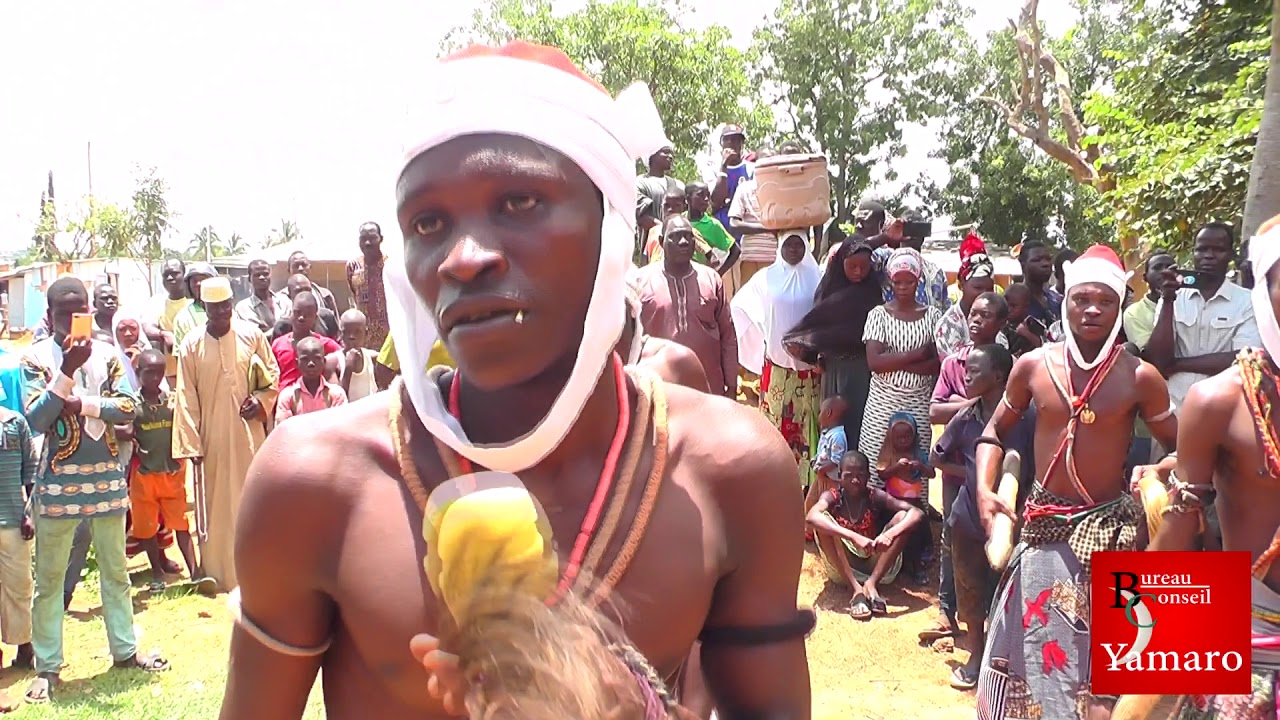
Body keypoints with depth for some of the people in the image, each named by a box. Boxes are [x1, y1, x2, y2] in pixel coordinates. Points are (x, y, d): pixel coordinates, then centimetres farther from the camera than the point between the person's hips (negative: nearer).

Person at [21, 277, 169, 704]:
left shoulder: (107, 354, 2)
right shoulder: (36, 358, -5)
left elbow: (128, 408, -5)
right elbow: (35, 420, -15)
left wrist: (80, 404, -16)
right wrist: (67, 371, -23)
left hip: (107, 477, 3)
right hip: (58, 481, -3)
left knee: (115, 571, 13)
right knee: (49, 578, 4)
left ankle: (125, 650, 25)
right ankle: (47, 667, 13)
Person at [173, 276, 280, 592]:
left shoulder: (252, 335, 0)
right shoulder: (192, 345, -3)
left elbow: (273, 374, 10)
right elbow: (186, 399, -3)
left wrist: (261, 400, -9)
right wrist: (191, 444, -6)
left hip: (249, 433, 1)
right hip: (212, 438, -1)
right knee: (216, 505, 4)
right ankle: (219, 574, 13)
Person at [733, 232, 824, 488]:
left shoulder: (816, 278, 2)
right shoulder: (766, 277, 3)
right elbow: (740, 304, 6)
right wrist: (765, 335, 4)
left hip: (808, 361, 0)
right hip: (777, 360, 0)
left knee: (806, 418, 2)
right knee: (776, 417, 2)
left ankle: (806, 476, 10)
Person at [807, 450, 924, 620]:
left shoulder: (876, 497, -8)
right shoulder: (832, 497, -12)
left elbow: (917, 514, -19)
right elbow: (811, 517, -36)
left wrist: (890, 534, -38)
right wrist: (853, 537, -46)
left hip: (875, 566, 2)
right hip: (842, 569, -2)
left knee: (902, 517, -17)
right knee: (823, 520, -26)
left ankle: (871, 583, -25)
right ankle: (857, 589, -29)